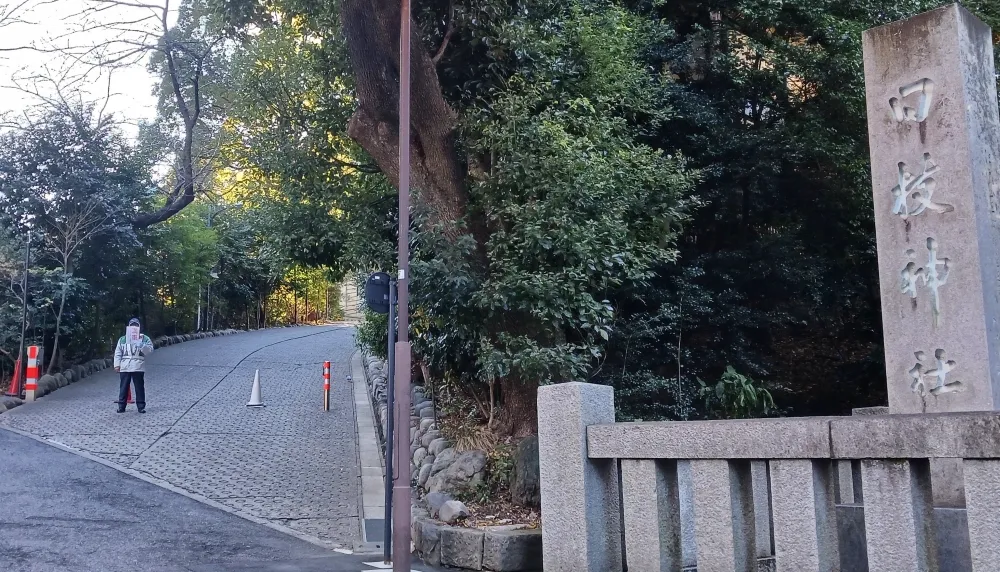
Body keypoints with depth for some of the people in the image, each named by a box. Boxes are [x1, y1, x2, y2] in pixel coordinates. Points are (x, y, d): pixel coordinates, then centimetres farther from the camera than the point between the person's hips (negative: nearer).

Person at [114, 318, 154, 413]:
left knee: (139, 387, 0)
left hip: (138, 367, -2)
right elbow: (118, 353, 12)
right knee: (123, 387, 4)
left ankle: (141, 406, 5)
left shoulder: (144, 338, 9)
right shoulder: (122, 339, 14)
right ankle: (121, 406, 10)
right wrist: (117, 364, 3)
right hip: (125, 367, 2)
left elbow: (150, 350, -2)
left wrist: (141, 345, -17)